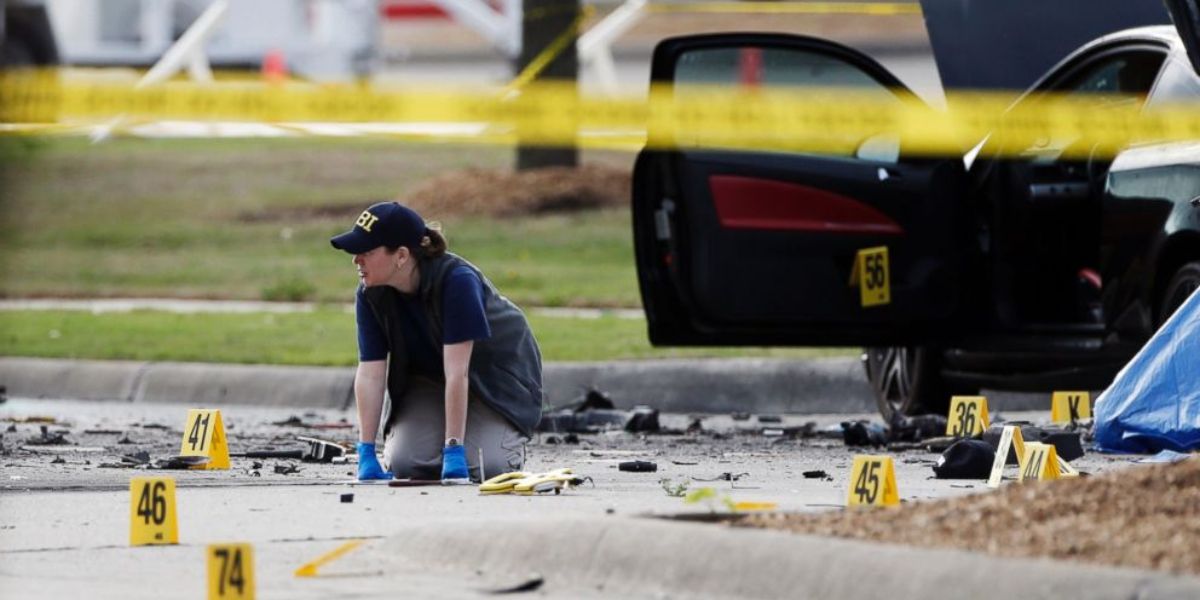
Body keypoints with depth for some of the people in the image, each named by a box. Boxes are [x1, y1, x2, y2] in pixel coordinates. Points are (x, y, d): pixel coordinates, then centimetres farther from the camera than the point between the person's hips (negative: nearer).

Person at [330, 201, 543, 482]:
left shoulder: (458, 281, -34)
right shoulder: (370, 294, -18)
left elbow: (456, 371, -36)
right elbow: (370, 373, -20)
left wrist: (453, 450, -38)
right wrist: (366, 453, -26)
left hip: (496, 374, -4)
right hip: (426, 381, 4)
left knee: (485, 466, -24)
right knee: (404, 463, -19)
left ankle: (512, 442, 11)